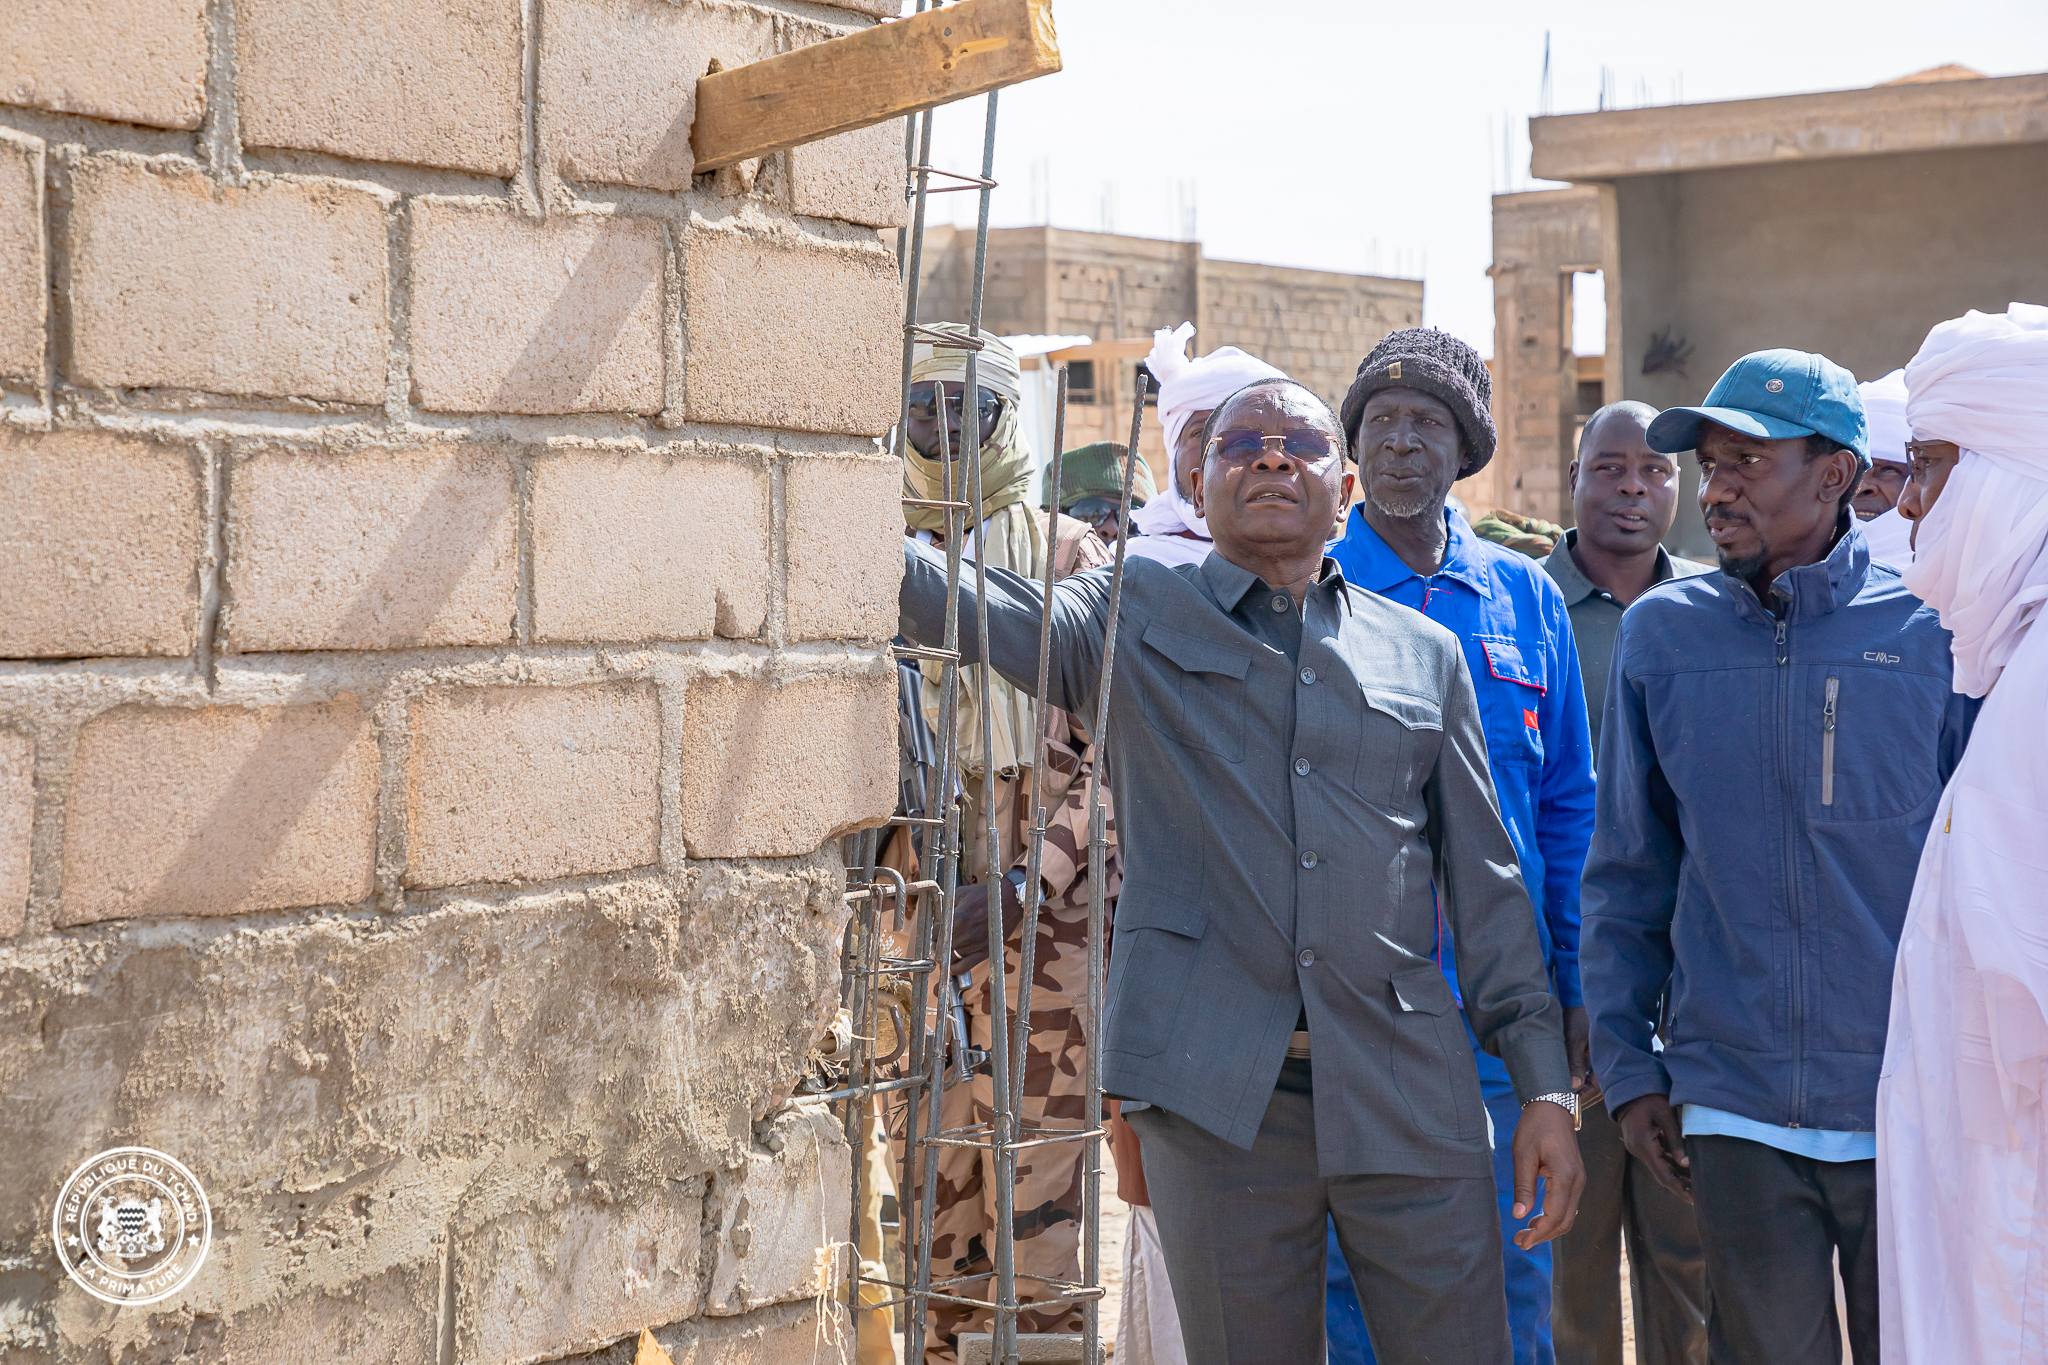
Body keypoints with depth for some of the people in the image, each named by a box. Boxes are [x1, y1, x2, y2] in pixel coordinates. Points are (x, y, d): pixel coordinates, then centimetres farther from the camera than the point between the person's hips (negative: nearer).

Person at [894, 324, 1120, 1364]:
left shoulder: (1067, 557, 4)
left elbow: (1120, 749, -3)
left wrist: (1031, 879, -15)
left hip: (1040, 925, -3)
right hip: (914, 926, 3)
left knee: (1037, 1206, -3)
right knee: (938, 1198, 7)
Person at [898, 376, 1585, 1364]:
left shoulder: (1424, 652, 15)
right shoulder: (1136, 616, 8)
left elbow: (1485, 882, 14)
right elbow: (979, 612, -10)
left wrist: (1544, 1085, 8)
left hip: (1407, 1091, 2)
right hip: (1217, 1094, -2)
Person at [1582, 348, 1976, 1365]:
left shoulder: (1930, 629, -4)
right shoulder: (1661, 634, 3)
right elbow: (1626, 876, 9)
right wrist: (1627, 1068, 5)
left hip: (1913, 1116, -1)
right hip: (1736, 1110, 2)